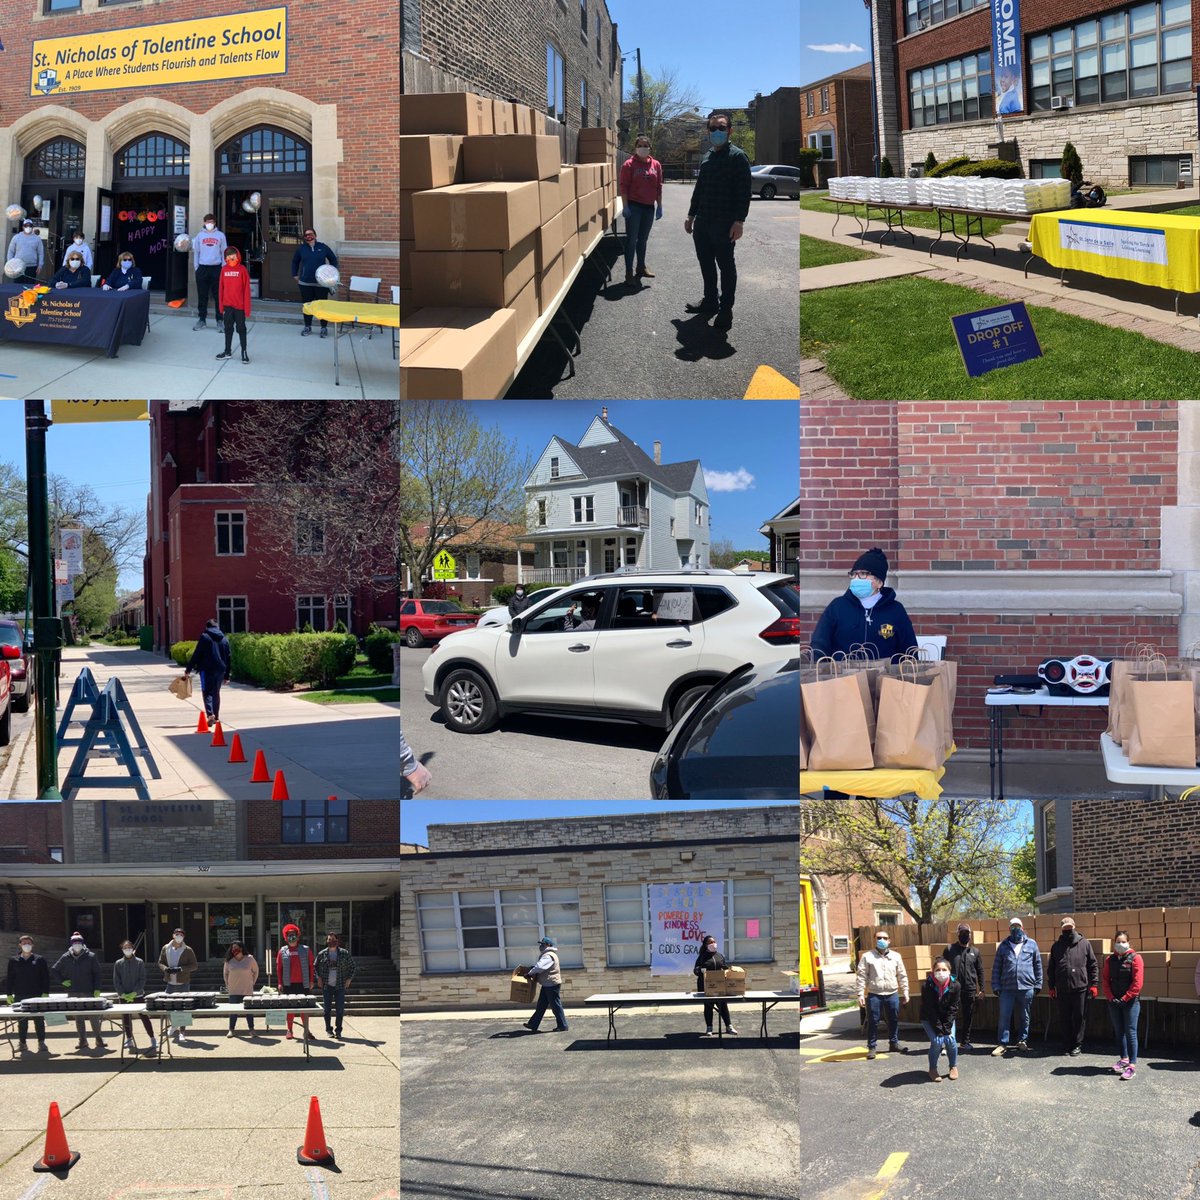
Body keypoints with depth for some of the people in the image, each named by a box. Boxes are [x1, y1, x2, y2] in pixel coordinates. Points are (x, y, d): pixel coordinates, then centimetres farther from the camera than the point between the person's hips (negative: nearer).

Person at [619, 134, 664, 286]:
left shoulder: (656, 165, 7)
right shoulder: (629, 164, -6)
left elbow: (658, 187, 11)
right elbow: (624, 186, -8)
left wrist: (659, 206, 8)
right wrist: (626, 206, -14)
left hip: (649, 207, 4)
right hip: (634, 206, -4)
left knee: (643, 239, 16)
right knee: (631, 240, -4)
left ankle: (641, 267, 29)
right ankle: (629, 273, -3)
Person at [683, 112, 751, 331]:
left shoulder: (737, 156, -7)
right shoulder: (706, 157, 17)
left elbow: (744, 191, -13)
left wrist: (739, 221, -20)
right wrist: (691, 216, 22)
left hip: (724, 223, -8)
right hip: (702, 222, 8)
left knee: (726, 265, -2)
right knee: (706, 262, 13)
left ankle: (726, 310, 4)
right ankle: (710, 301, 27)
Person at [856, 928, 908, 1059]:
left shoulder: (896, 956, 8)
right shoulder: (867, 957, 0)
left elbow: (902, 976, 12)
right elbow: (862, 977, -2)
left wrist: (905, 992, 9)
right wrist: (861, 994, -8)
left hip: (892, 994, 3)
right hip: (874, 995, -3)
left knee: (894, 1020, 11)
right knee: (873, 1021, 0)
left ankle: (894, 1043, 27)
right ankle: (871, 1047, 9)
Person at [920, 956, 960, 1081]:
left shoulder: (955, 985, -19)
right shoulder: (927, 986, -26)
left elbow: (953, 1008, -13)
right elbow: (929, 1010, -21)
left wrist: (947, 1027, -18)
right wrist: (939, 1028, -22)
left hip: (947, 1019, 2)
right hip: (929, 1019, -2)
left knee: (950, 1039, -15)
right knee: (937, 1041, -18)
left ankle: (954, 1067, 10)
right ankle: (932, 1069, 2)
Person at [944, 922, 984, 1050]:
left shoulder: (975, 952, 9)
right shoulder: (950, 950, 2)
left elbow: (980, 971, 10)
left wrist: (981, 988, 4)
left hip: (970, 990, 3)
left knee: (968, 1017, 8)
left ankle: (965, 1041, 18)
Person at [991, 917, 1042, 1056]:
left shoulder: (1031, 944, 6)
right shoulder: (1004, 946, 7)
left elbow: (1038, 965, 9)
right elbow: (996, 967, 8)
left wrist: (1038, 984, 5)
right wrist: (996, 986, 2)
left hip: (1026, 988, 0)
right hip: (1007, 988, 0)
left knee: (1024, 1016, 10)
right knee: (1004, 1016, -3)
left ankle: (1022, 1041, 23)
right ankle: (1003, 1044, 2)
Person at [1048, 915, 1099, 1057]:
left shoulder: (1084, 944, 3)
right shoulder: (1056, 946, 10)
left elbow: (1093, 965, 3)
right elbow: (1051, 969, 14)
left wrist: (1094, 984, -4)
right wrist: (1052, 987, 11)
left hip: (1080, 988, -2)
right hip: (1062, 990, 2)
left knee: (1079, 1018, 3)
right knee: (1064, 1019, 7)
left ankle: (1077, 1045, 14)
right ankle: (1066, 1044, 17)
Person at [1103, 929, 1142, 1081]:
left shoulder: (1135, 958, -7)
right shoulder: (1110, 959, 7)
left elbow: (1137, 982, -12)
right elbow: (1105, 980, 7)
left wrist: (1125, 999, -13)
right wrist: (1110, 997, -6)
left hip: (1131, 1001, -5)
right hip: (1114, 1001, 5)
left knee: (1130, 1032, -6)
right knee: (1119, 1031, 12)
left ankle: (1132, 1065, -6)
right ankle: (1123, 1058, 26)